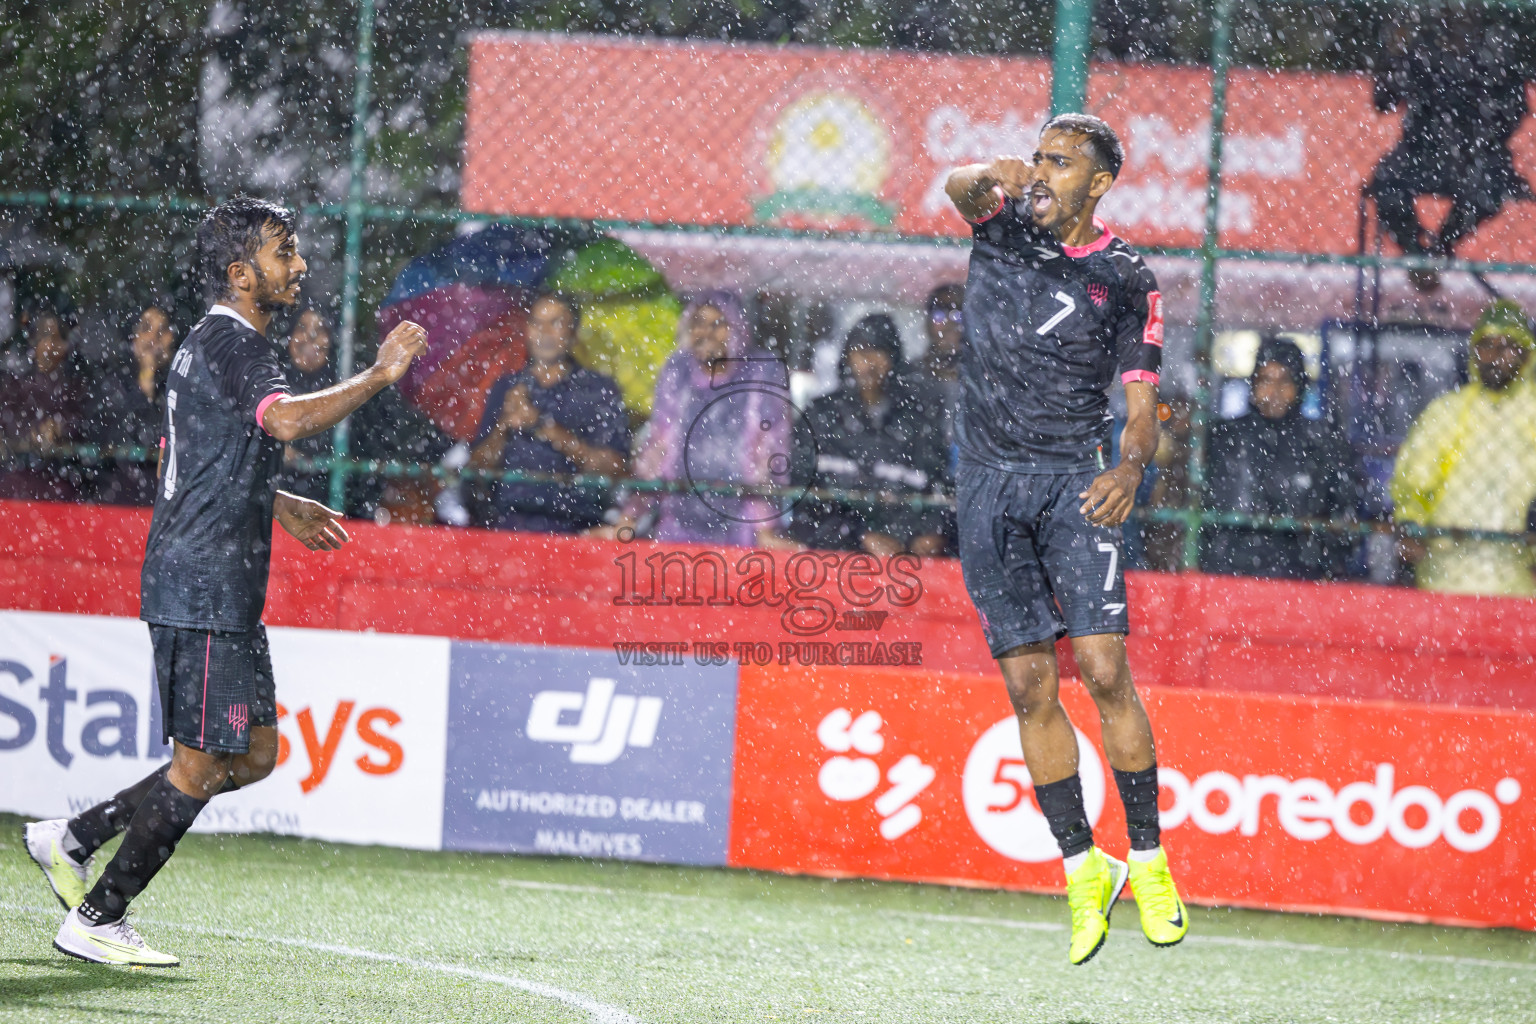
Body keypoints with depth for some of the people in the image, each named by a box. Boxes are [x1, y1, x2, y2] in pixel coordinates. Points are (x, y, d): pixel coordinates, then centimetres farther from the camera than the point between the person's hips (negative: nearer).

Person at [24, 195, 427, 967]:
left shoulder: (214, 342, 19)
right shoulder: (230, 342, -14)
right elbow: (287, 419, -34)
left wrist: (280, 507, 26)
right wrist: (379, 377, -26)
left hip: (224, 595, 10)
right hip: (202, 592, -10)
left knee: (253, 755, 13)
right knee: (201, 764, -5)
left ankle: (73, 839, 18)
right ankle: (96, 921, 3)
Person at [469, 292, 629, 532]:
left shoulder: (599, 390, 10)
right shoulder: (505, 388, 19)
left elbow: (613, 468, -2)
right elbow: (478, 465, 16)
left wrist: (544, 425, -9)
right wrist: (504, 426, -4)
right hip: (508, 522, 2)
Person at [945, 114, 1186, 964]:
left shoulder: (1127, 279, 3)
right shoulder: (1006, 225, 8)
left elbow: (1142, 405, 2)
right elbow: (959, 188, -14)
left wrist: (1131, 465, -19)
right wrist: (992, 176, -37)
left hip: (1073, 480, -2)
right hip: (988, 483, 2)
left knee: (1102, 668, -13)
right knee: (1029, 685, 0)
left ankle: (1148, 860, -3)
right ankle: (1083, 869, 9)